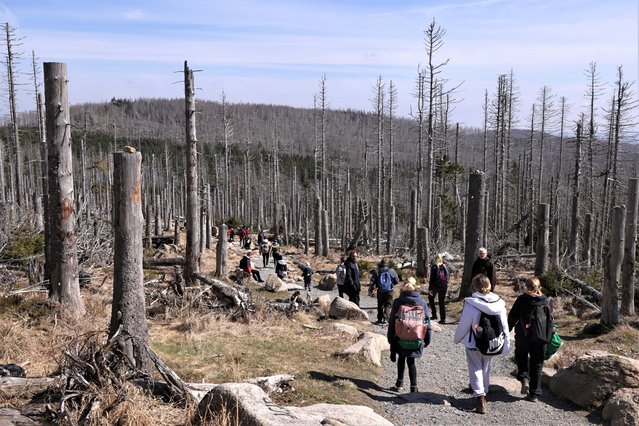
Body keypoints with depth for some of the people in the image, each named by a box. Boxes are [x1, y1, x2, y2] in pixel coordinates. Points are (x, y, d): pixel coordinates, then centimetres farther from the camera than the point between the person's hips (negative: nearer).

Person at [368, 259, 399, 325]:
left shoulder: (376, 271, -4)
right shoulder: (392, 271, -4)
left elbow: (372, 282, -5)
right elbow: (397, 280, 4)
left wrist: (370, 291, 0)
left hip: (380, 291, 1)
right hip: (389, 291, -1)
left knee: (380, 305, 16)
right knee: (388, 305, 5)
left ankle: (380, 319, 20)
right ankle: (385, 318, -10)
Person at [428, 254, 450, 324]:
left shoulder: (434, 266, -9)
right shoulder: (446, 266, 4)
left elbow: (432, 278, -12)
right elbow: (448, 275, 8)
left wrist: (430, 289, -10)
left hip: (435, 285, -3)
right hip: (444, 286, 4)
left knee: (431, 298, 21)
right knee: (442, 302, 10)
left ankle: (434, 314, 14)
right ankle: (443, 319, 6)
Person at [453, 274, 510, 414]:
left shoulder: (471, 304, -23)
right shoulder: (499, 303, -11)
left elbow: (463, 325, -15)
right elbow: (504, 325, -2)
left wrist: (457, 338, 3)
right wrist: (506, 345, 10)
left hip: (473, 344, -4)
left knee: (476, 368, 8)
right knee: (486, 367, 23)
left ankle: (480, 396, -5)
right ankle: (484, 391, 37)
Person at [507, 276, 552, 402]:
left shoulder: (522, 299, -12)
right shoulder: (546, 301, -2)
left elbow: (512, 316, -7)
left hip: (523, 336, -2)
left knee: (521, 358, 22)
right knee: (537, 365, 11)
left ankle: (524, 378, -3)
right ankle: (534, 394, 14)